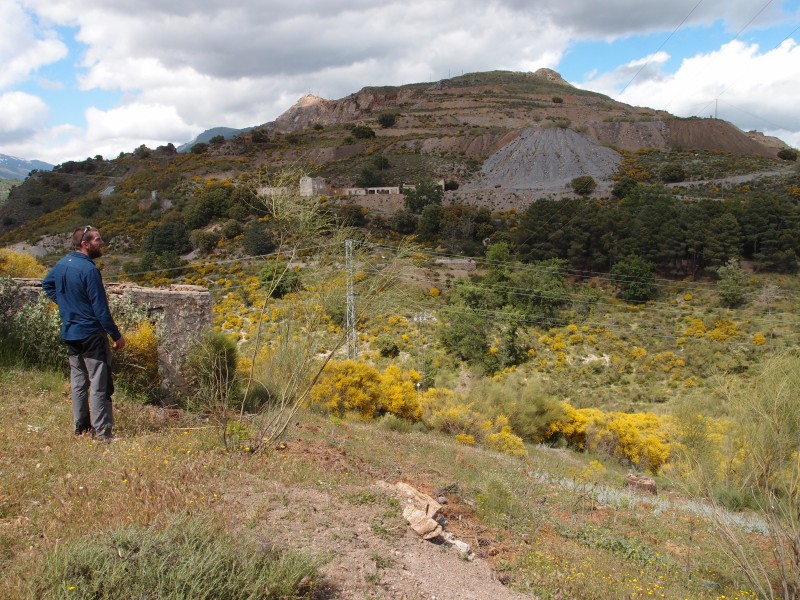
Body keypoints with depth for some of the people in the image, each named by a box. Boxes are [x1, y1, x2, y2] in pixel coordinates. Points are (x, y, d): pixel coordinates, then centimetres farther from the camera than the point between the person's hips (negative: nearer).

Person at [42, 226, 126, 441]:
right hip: (91, 334, -9)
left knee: (78, 382, 16)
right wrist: (116, 335, -12)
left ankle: (81, 427, 24)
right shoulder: (88, 269, -19)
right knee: (100, 383, -4)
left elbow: (47, 284, 25)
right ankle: (102, 432, -3)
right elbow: (100, 308, -19)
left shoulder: (62, 263, 6)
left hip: (69, 333, 9)